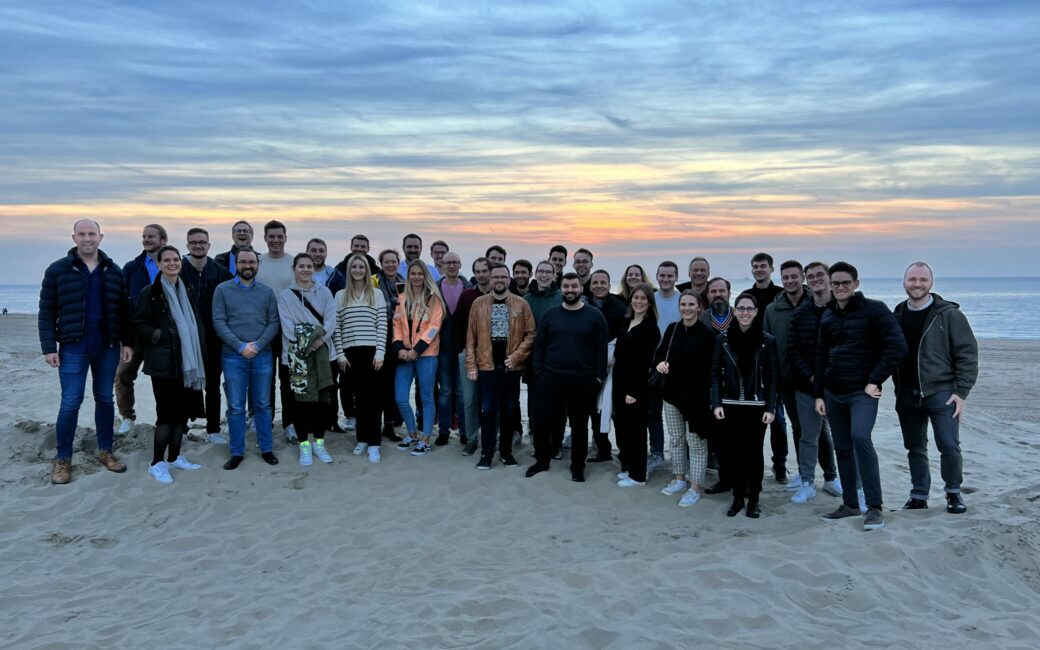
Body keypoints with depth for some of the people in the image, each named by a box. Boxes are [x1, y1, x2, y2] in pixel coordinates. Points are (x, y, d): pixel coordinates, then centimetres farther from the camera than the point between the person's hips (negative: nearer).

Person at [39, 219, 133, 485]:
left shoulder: (114, 271, 6)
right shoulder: (57, 270, -2)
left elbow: (124, 310, 8)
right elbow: (46, 312, -1)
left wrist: (127, 342, 3)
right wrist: (49, 347, -7)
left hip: (108, 348, 3)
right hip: (73, 348, -2)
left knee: (105, 399, 11)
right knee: (70, 402, -2)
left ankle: (105, 451, 23)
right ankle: (62, 459, 11)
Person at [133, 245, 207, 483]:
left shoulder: (186, 292, 13)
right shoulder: (150, 292, -4)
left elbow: (196, 325, 17)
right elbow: (138, 324, -7)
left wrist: (199, 356, 9)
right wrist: (158, 336, -18)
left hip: (188, 362, 6)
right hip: (163, 363, -6)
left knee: (183, 410, 10)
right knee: (167, 412, -6)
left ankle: (174, 456, 23)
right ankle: (157, 463, 6)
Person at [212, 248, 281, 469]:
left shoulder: (267, 291, 8)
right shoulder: (223, 290, 3)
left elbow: (274, 323, 3)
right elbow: (219, 322, -4)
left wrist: (257, 345, -11)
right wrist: (240, 346, -13)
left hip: (262, 355, 1)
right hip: (233, 356, -1)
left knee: (263, 405, 8)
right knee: (236, 407, 3)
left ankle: (266, 449, 18)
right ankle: (237, 452, 13)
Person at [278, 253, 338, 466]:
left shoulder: (324, 292, 9)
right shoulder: (285, 295, 4)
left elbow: (330, 320, 0)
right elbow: (287, 324, -6)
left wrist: (320, 339, -16)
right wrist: (305, 341, -18)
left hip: (322, 351, 2)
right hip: (296, 353, -2)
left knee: (322, 397, 4)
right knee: (300, 397, 0)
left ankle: (319, 442, 16)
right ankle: (304, 445, 9)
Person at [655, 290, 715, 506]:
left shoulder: (707, 334, -11)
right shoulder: (672, 329, 3)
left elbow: (711, 368, -10)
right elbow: (659, 353, 12)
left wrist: (709, 397, -14)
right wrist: (660, 363, -12)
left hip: (696, 395, -5)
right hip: (672, 392, 5)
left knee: (696, 442, 3)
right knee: (675, 439, 16)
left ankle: (695, 488, 12)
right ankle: (679, 479, 31)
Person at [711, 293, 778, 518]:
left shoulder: (767, 341, -2)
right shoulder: (723, 339, 1)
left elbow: (772, 377, -1)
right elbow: (715, 373, 2)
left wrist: (771, 408, -7)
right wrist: (716, 403, -6)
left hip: (757, 406, -1)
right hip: (731, 405, 1)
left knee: (754, 453, 5)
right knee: (734, 452, 6)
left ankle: (753, 500, 17)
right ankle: (737, 497, 19)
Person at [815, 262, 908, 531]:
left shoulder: (873, 309, -7)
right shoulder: (828, 315, 12)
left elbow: (897, 347, -14)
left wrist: (875, 381, -15)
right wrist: (819, 394, 12)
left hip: (862, 391, -6)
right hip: (833, 393, 6)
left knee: (860, 437, -25)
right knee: (842, 448, 10)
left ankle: (874, 507, -18)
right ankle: (850, 504, 22)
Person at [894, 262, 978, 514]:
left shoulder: (948, 314, -6)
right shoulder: (897, 315, 8)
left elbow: (967, 353, -7)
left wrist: (961, 392, -11)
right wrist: (898, 390, 10)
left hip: (941, 393, -4)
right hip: (907, 396, 4)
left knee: (949, 446, -5)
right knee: (915, 448, 11)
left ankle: (953, 492, 19)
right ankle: (919, 496, 23)